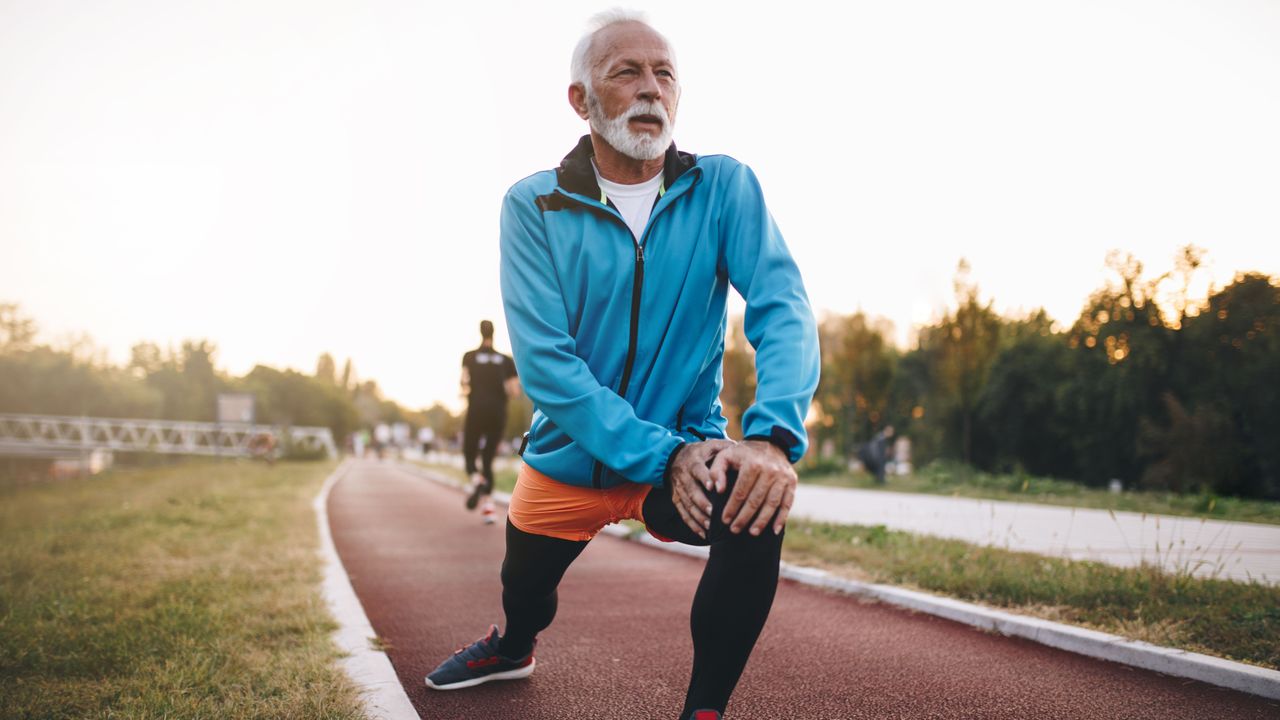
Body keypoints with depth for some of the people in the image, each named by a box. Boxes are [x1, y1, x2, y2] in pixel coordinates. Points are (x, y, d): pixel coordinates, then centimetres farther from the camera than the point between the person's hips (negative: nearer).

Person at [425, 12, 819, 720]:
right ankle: (513, 648, 61)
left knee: (758, 508, -31)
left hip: (689, 446, -1)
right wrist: (662, 455, -28)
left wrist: (772, 437, -38)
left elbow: (782, 308, -19)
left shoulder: (724, 188, -8)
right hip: (566, 457, 1)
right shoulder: (533, 206, -10)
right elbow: (544, 361, -19)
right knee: (523, 591, 20)